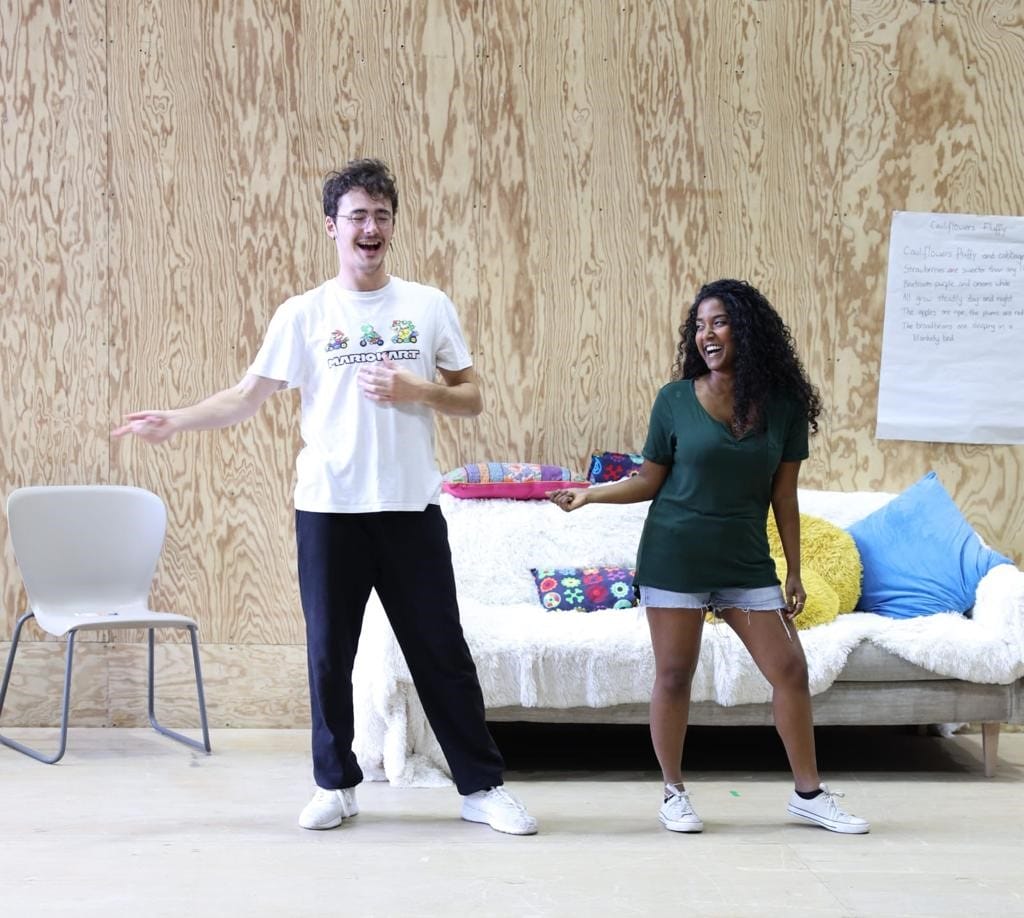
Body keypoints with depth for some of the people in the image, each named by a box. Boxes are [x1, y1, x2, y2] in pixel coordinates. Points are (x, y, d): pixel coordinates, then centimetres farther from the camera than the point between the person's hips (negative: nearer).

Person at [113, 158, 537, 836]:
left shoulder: (429, 307, 5)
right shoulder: (304, 314, 3)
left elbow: (472, 399, 6)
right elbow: (247, 398, 1)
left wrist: (413, 391, -12)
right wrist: (175, 422, -14)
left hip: (412, 508, 0)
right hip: (329, 508, 0)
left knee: (443, 651, 3)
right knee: (329, 653, 8)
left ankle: (483, 786, 12)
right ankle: (336, 785, 22)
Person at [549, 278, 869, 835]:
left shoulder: (783, 404, 0)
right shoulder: (675, 400, -3)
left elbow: (784, 496, 4)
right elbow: (649, 481, 3)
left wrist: (794, 574, 4)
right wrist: (589, 495, -10)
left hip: (746, 560, 2)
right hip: (676, 555, -2)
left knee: (790, 669, 0)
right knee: (674, 675, 2)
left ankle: (810, 793, 14)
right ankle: (674, 794, 18)